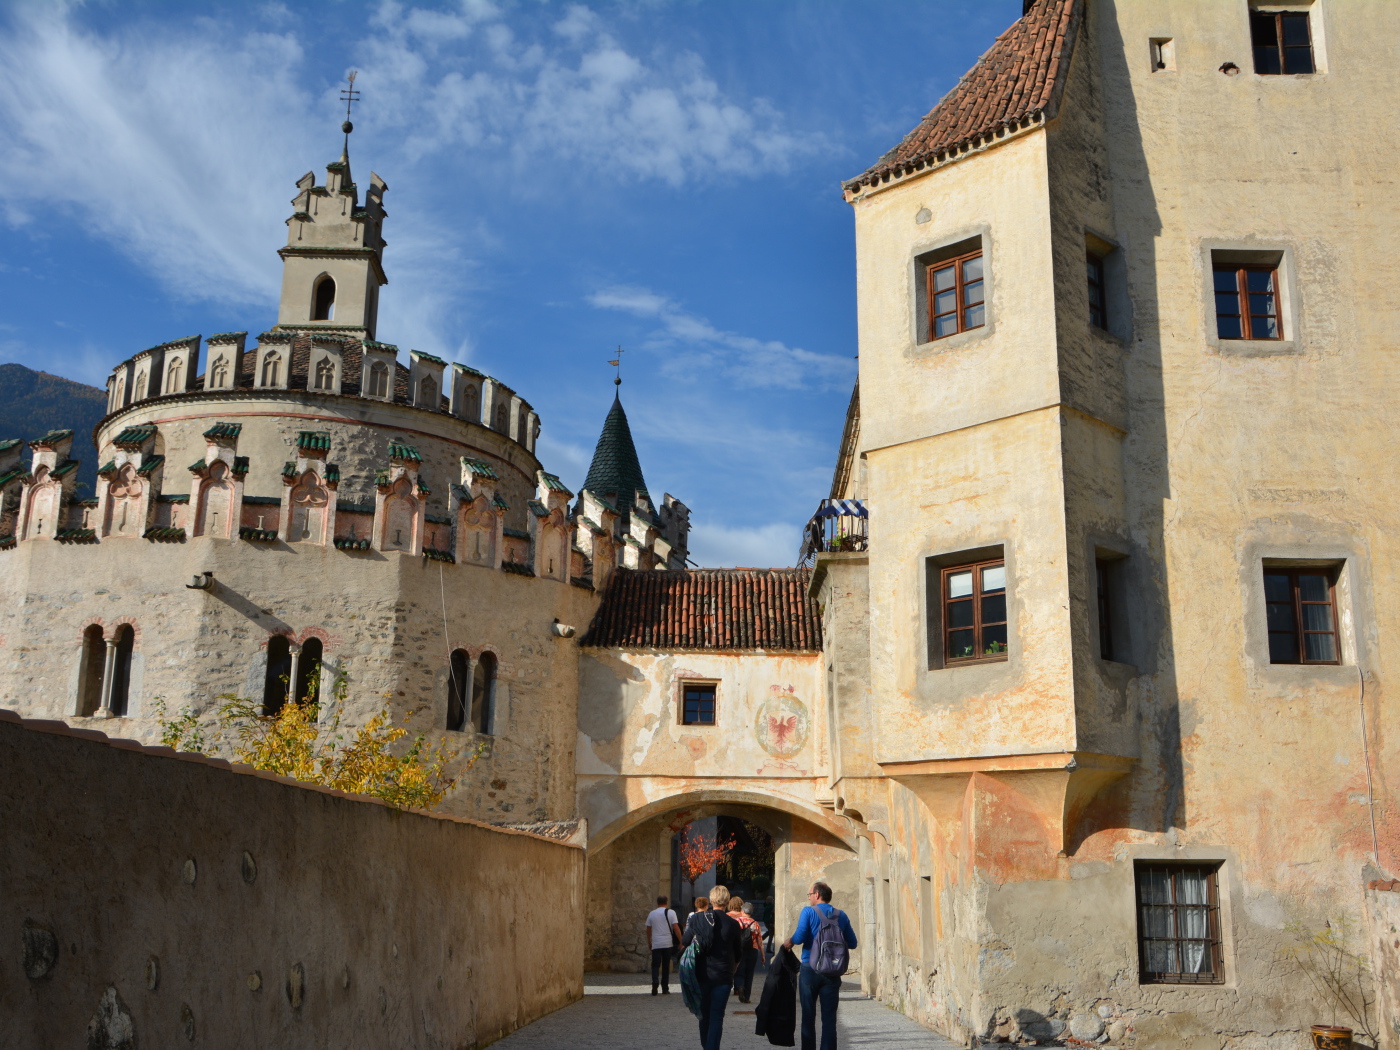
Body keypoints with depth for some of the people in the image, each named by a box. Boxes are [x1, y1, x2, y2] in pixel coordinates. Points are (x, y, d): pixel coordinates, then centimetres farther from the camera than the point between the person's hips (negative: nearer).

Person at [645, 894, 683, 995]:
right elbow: (676, 928, -7)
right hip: (668, 943, -1)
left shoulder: (652, 914, 7)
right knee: (666, 966, 9)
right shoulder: (670, 912, 0)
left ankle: (654, 982, -25)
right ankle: (665, 989, 11)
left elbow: (648, 929, 11)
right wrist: (681, 941, -3)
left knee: (655, 965, 2)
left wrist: (649, 941, 24)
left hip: (656, 944, 1)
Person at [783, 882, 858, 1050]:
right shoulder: (841, 915, 7)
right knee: (829, 1017, 5)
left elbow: (800, 937, -18)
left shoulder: (808, 912, -5)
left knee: (808, 1016, 8)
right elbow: (852, 943, 9)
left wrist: (789, 942, 2)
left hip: (810, 969, -3)